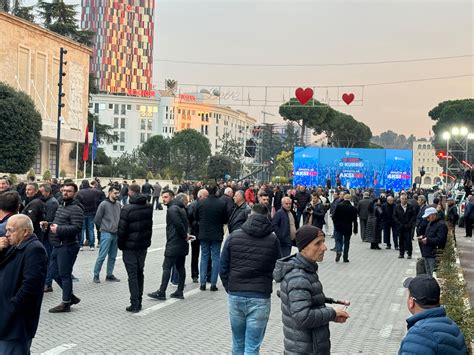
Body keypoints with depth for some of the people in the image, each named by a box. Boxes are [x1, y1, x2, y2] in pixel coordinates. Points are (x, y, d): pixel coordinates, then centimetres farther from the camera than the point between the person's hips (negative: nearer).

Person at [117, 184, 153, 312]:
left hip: (130, 247, -6)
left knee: (132, 275, -1)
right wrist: (147, 241, 14)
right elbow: (150, 226, 7)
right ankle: (139, 302, 20)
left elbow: (122, 230, -14)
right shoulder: (149, 207, 1)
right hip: (143, 245, 6)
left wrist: (120, 245, -1)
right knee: (140, 273, 15)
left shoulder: (127, 209, -18)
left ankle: (135, 304, 0)